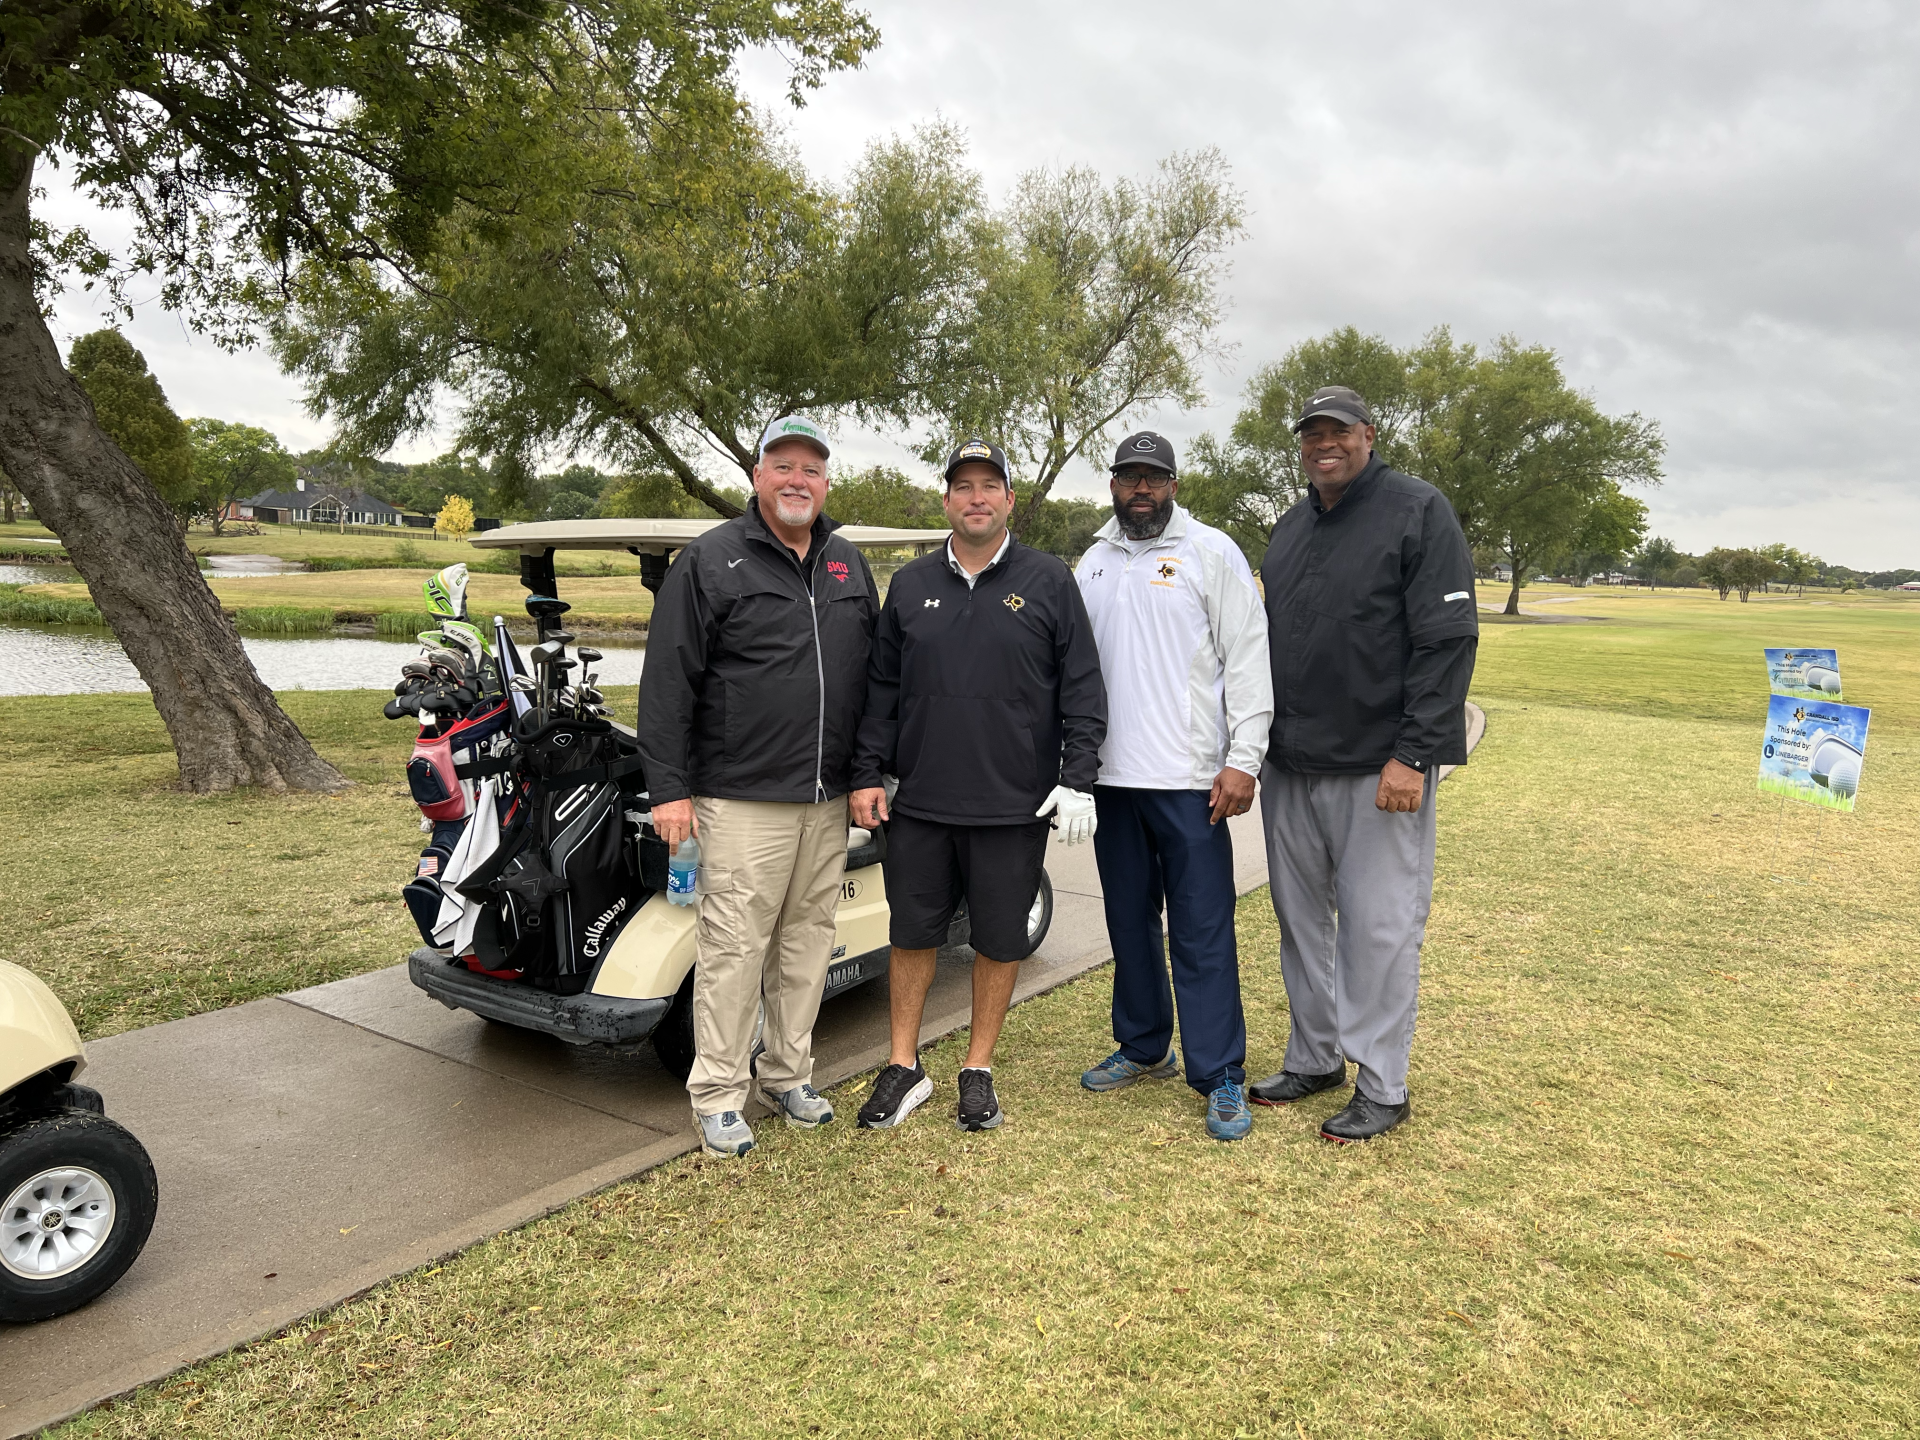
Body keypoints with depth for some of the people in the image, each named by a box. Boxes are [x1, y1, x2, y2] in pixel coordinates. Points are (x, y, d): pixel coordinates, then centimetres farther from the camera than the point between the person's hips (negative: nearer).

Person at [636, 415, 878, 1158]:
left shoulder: (850, 567, 14)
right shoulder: (710, 560, -3)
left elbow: (873, 675, 19)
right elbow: (667, 682, -6)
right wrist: (669, 787, -11)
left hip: (829, 799, 5)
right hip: (742, 800, -5)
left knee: (807, 941, 12)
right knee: (734, 947, -2)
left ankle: (789, 1073, 27)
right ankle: (718, 1095, 12)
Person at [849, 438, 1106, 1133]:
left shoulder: (1049, 582, 1)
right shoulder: (910, 585, 9)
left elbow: (1082, 689, 0)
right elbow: (881, 689, 12)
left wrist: (1078, 780, -7)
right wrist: (868, 775, 6)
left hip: (1014, 806, -2)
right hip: (919, 803, 2)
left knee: (1000, 939, 8)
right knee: (913, 933, 10)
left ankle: (979, 1070, 25)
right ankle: (904, 1068, 25)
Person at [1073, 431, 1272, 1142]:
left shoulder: (1211, 552, -1)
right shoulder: (1093, 563, 14)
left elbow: (1248, 658, -7)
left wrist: (1243, 758, -14)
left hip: (1190, 780, -5)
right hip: (1111, 777, 6)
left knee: (1202, 931, -2)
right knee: (1130, 922, 15)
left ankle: (1221, 1077, 7)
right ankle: (1143, 1048, 31)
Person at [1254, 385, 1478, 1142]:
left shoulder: (1419, 511, -6)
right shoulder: (1290, 528, 15)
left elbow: (1449, 640, -13)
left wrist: (1413, 754, -19)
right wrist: (1260, 743, 12)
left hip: (1378, 767, -7)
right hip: (1291, 766, 7)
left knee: (1379, 925, 1)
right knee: (1301, 917, 14)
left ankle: (1382, 1087, 15)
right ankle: (1313, 1058, 30)